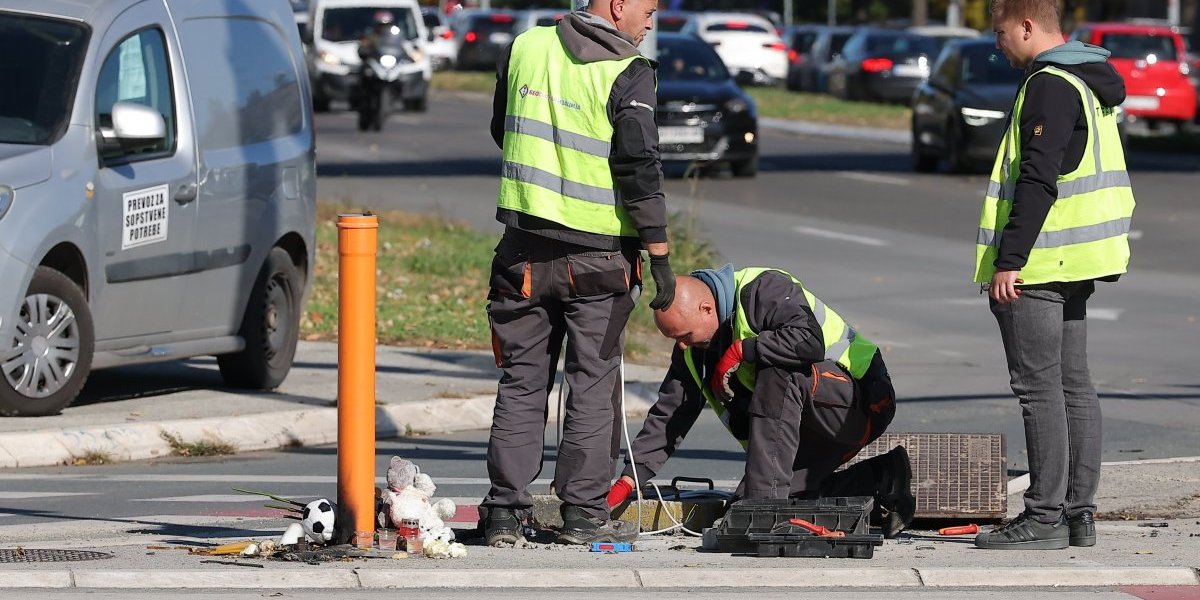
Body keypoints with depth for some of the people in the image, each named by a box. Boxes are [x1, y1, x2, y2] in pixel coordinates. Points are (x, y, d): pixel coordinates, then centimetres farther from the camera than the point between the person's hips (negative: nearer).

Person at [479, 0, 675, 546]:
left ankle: (505, 513, 8)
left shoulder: (526, 49, 4)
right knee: (592, 384, 7)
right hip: (598, 255, -4)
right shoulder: (628, 75, -12)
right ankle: (584, 513, 7)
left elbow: (501, 131, 17)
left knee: (521, 382, 10)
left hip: (524, 249, 4)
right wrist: (659, 255, -13)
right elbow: (639, 166, -16)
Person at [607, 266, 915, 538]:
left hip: (864, 402, -9)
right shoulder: (693, 348, 4)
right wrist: (629, 478, -1)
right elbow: (669, 412, 6)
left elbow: (810, 342, -37)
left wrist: (742, 350, -27)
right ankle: (880, 479, 3)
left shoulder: (764, 289, -21)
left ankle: (766, 496, -33)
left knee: (779, 370, -34)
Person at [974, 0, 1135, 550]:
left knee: (1039, 387, -8)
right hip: (1074, 268, 10)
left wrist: (1007, 260, -21)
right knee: (1073, 386, 11)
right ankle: (1078, 513, 13)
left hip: (1036, 266, -10)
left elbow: (1037, 181, -22)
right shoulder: (1092, 84, 17)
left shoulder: (1049, 87, -15)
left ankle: (1045, 517, -9)